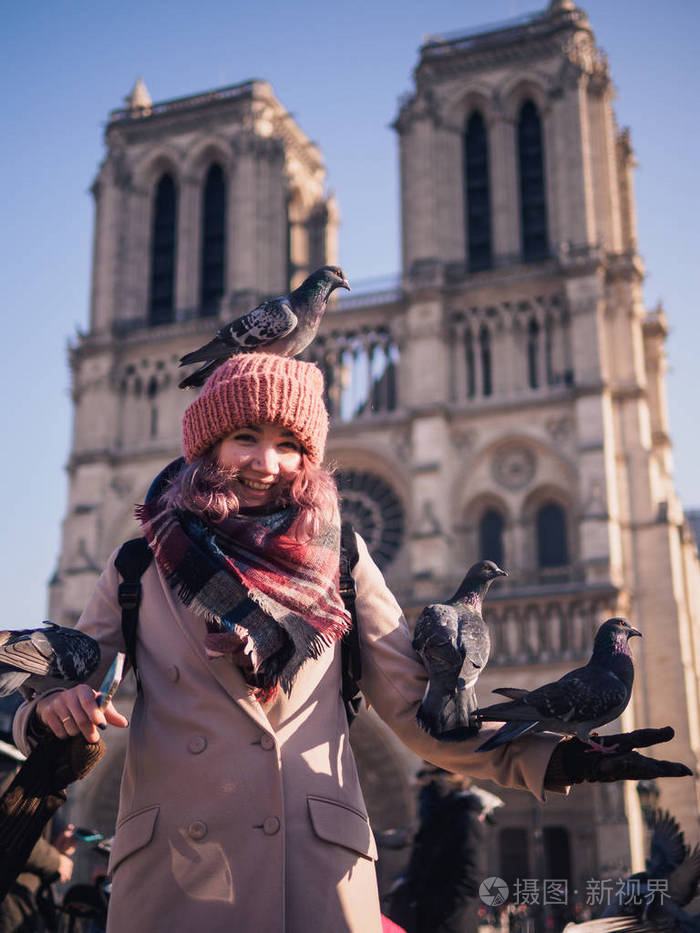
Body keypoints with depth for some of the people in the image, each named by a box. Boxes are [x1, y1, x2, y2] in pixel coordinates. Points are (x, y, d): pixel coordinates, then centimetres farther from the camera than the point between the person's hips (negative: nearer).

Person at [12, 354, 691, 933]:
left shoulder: (338, 559, 8)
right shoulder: (142, 564, 8)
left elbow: (415, 706, 5)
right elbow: (67, 693, 10)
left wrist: (540, 757, -9)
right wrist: (53, 711, -15)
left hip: (318, 873, 0)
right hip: (173, 873, 1)